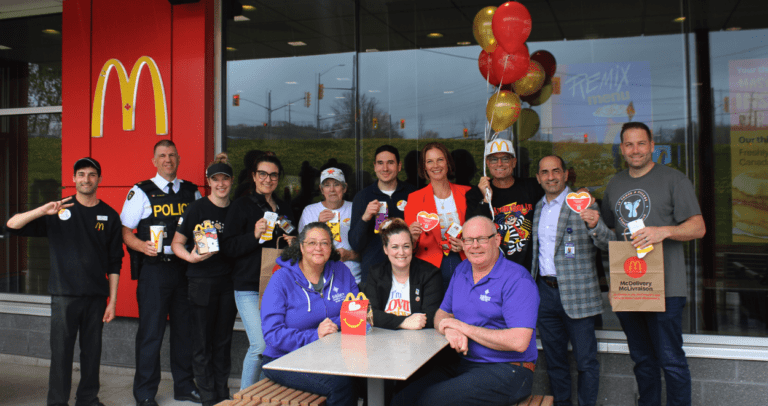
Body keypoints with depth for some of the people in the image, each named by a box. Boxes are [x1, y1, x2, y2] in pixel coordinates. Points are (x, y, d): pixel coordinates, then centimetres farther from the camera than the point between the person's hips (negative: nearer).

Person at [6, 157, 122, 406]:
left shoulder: (109, 216, 6)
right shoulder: (58, 212, 4)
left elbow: (114, 263, 7)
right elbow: (12, 226, -4)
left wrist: (112, 301, 3)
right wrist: (42, 211, -21)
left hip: (96, 295, 1)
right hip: (64, 294, -1)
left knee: (92, 351, 7)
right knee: (61, 351, 1)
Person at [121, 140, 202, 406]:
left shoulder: (192, 192, 12)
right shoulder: (141, 192, 3)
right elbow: (125, 230, 0)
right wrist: (143, 246, -18)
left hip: (186, 266, 3)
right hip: (154, 267, -3)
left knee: (185, 327, 9)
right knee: (150, 331, 0)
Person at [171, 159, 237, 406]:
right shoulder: (196, 209, -4)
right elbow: (177, 243, -3)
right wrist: (190, 257, -20)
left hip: (228, 283, 4)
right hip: (202, 283, -4)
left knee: (223, 342, 12)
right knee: (202, 343, 3)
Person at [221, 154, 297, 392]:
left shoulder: (284, 209, 17)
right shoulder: (241, 206, 1)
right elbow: (227, 248, -5)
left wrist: (292, 243, 6)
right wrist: (254, 235, -19)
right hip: (249, 288, -5)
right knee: (260, 345, -11)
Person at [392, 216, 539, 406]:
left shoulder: (517, 280, -12)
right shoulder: (461, 271, 11)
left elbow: (519, 342, -22)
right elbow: (441, 315, 17)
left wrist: (464, 327, -15)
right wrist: (450, 330, -9)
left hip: (506, 370, -6)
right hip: (465, 365, 6)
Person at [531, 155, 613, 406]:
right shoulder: (538, 208, 13)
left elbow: (607, 244, -13)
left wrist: (594, 225, -33)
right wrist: (533, 283, 9)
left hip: (577, 294, -5)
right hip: (545, 290, 5)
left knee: (586, 360, 1)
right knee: (554, 358, 15)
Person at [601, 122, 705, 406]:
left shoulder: (673, 180, -1)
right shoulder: (614, 185, 15)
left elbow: (698, 228, -6)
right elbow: (607, 230, 23)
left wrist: (664, 231, -23)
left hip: (664, 287, -5)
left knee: (671, 360, -2)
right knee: (642, 359, 15)